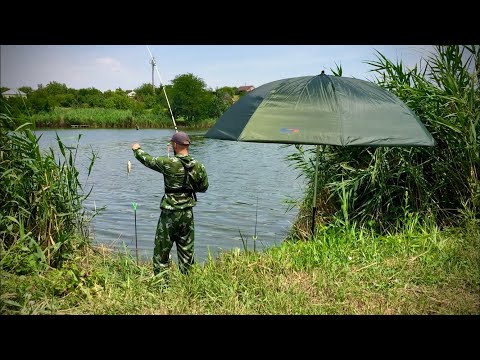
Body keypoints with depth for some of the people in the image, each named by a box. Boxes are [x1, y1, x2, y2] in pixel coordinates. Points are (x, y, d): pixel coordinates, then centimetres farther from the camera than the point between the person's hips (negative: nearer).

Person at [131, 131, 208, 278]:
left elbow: (148, 160, 1)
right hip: (188, 212, 5)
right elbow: (203, 187, 9)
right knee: (186, 250, 15)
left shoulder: (169, 163, -14)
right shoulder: (199, 166, -2)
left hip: (170, 212, -4)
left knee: (162, 250, 8)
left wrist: (137, 149, 21)